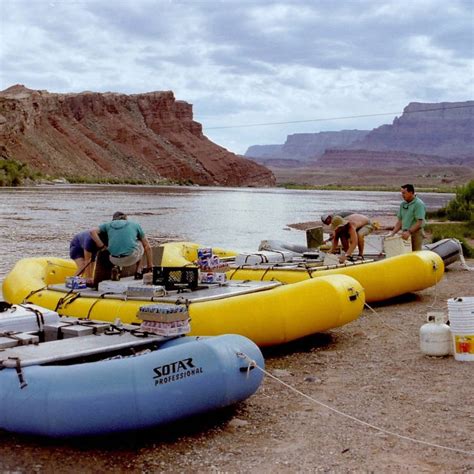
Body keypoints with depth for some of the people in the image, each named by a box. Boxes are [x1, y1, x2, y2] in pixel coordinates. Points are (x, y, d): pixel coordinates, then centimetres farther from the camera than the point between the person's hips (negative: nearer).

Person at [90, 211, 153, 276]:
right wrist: (149, 267, 25)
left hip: (115, 261, 2)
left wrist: (102, 247, 7)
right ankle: (137, 271, 23)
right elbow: (147, 247, 20)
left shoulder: (109, 225, 22)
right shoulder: (135, 225, 20)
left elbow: (92, 232, 6)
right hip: (132, 258, -2)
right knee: (141, 243, 33)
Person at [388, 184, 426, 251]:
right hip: (405, 234, 7)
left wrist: (409, 232, -26)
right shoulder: (403, 204, 12)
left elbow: (419, 222, -17)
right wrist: (393, 233, 5)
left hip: (415, 233, -7)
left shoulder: (419, 204, -10)